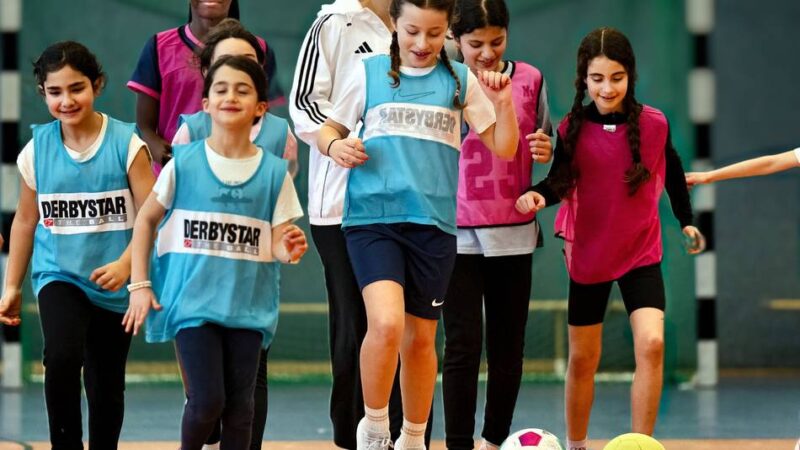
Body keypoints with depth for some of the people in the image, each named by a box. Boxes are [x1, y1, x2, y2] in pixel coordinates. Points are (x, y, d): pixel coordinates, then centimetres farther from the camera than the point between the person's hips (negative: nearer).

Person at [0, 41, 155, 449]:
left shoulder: (126, 144, -8)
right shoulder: (37, 150, 0)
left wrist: (126, 264, -24)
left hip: (113, 284, 0)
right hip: (59, 275, 0)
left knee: (106, 386, 10)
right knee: (62, 359, -25)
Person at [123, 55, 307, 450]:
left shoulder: (274, 172, 1)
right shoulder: (184, 163, -3)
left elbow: (277, 245, 3)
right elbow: (146, 221, 7)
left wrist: (289, 250, -21)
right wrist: (139, 285, 1)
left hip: (248, 305, 2)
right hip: (193, 299, -2)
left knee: (239, 406, 3)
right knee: (207, 400, -10)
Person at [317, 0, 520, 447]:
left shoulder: (461, 80, 6)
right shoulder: (369, 73, 4)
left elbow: (504, 149, 8)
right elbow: (330, 128, 15)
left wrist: (503, 103, -9)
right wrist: (335, 146, -7)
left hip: (433, 223, 2)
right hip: (372, 217, -2)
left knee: (420, 338, 10)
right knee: (386, 322, -22)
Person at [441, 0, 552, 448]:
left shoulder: (529, 80, 3)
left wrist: (545, 150, -6)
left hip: (513, 233, 3)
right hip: (457, 235, -3)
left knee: (508, 348, 7)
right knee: (463, 345, -7)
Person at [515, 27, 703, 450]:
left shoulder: (654, 124, -9)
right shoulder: (572, 129, -9)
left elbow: (672, 171, 8)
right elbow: (560, 181, -2)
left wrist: (686, 221, 18)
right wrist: (538, 194, -24)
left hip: (641, 254, -1)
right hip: (587, 255, 1)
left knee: (651, 343, -20)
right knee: (582, 359, 11)